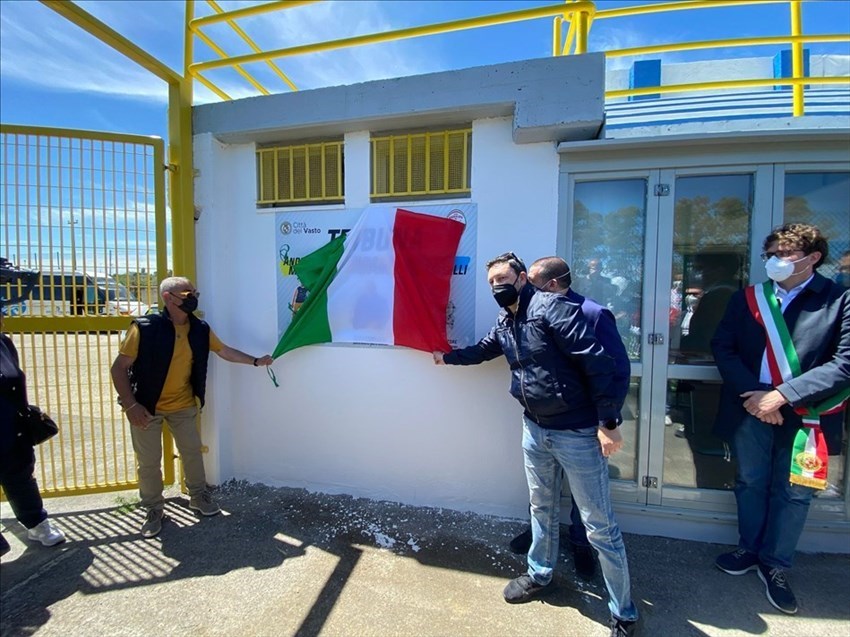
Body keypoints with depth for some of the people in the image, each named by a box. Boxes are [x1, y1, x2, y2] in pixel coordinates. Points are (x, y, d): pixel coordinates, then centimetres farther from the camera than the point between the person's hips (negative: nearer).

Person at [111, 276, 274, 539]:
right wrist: (130, 405, -22)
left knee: (192, 451, 13)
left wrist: (256, 361, 3)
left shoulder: (200, 329, -6)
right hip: (147, 406, -4)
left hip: (183, 405, 4)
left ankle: (198, 496, 34)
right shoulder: (144, 328, -21)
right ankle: (154, 510, 29)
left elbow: (225, 351, 6)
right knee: (149, 461, 7)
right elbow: (119, 368, -17)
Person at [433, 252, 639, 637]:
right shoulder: (504, 324, 6)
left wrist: (607, 424, -22)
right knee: (542, 508, 24)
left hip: (577, 433, -7)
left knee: (599, 526, 7)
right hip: (534, 430, 7)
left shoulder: (552, 308, -18)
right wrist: (447, 357, 36)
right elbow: (482, 350, 28)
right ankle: (539, 576, 45)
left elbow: (596, 362, -22)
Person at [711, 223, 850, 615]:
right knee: (750, 483, 15)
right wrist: (752, 393, -14)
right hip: (751, 408, 2)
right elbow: (722, 347, -2)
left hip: (804, 414, -1)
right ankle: (749, 549, 35)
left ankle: (775, 564, 31)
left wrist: (782, 395, -18)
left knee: (792, 492, 12)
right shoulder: (747, 298, 4)